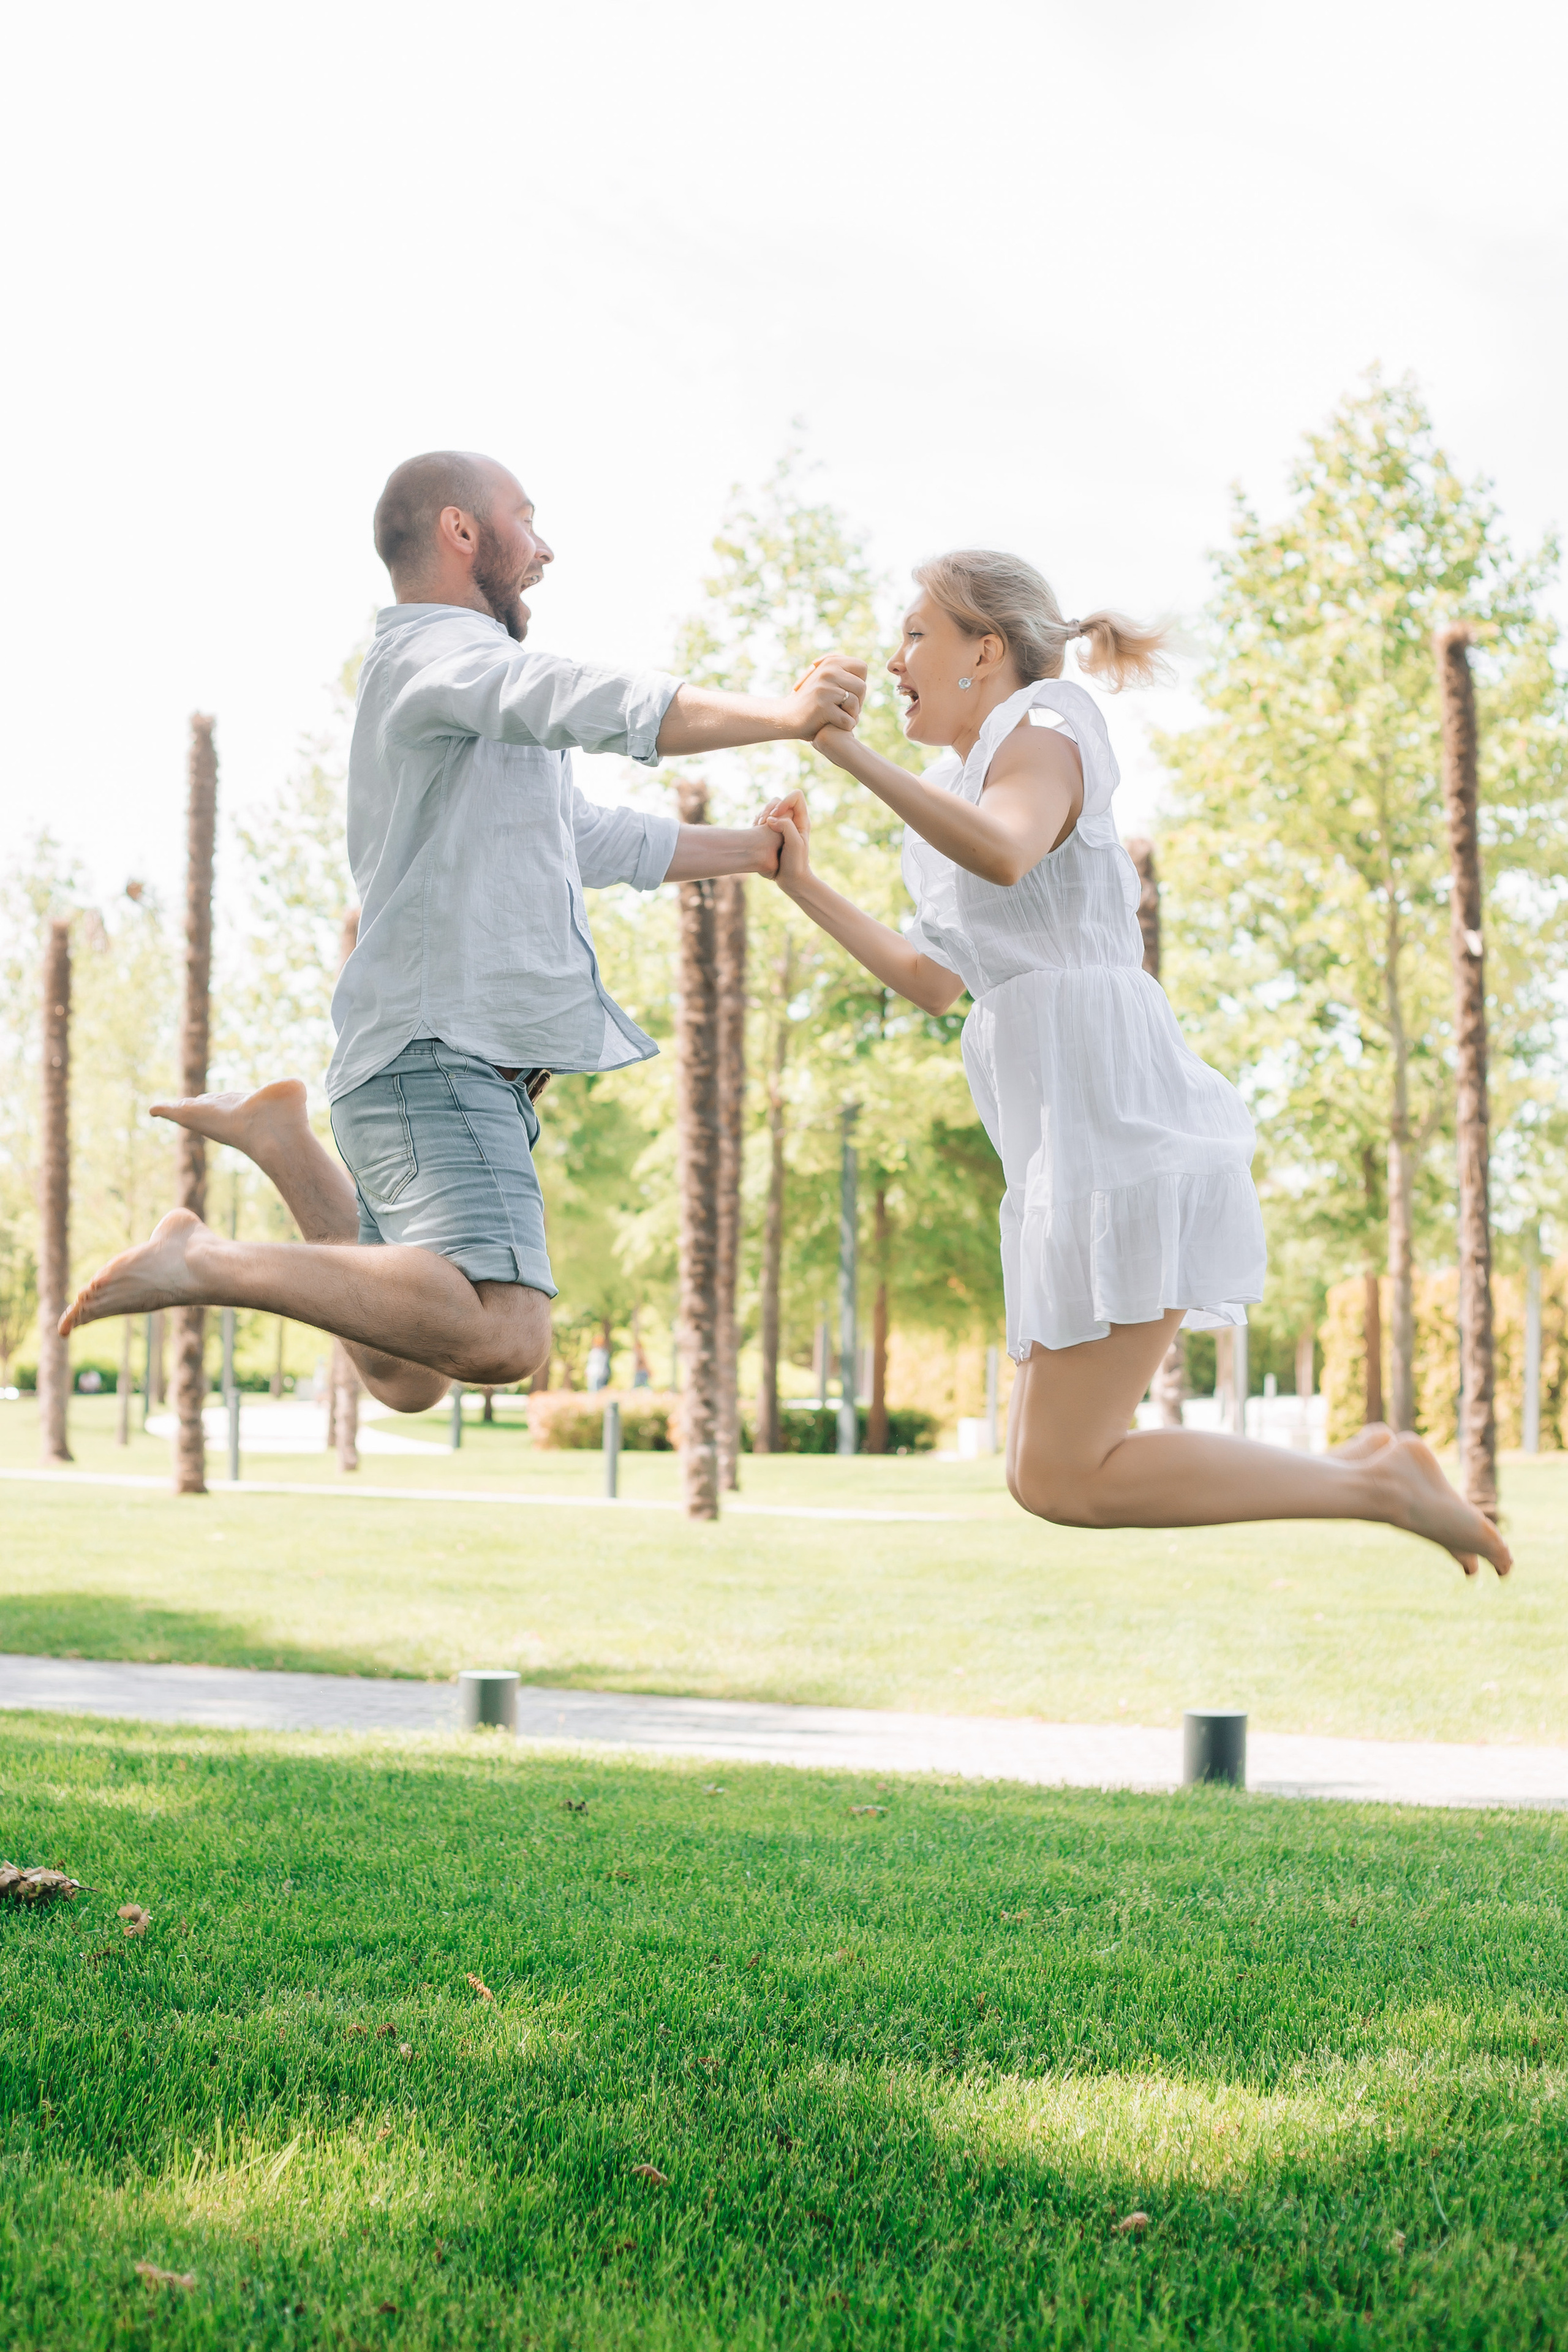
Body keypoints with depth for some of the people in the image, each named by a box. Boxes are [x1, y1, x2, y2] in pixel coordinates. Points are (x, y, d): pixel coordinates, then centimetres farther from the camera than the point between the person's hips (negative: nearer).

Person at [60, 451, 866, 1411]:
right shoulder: (435, 653, -5)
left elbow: (602, 842, 36)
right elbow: (611, 706, -23)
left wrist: (753, 847, 36)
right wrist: (785, 716, -22)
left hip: (472, 1071, 10)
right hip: (437, 1058, -10)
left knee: (405, 1377, 19)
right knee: (504, 1339, -29)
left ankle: (283, 1139, 21)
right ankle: (206, 1263, -18)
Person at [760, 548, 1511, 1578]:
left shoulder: (1041, 732, -1)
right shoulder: (973, 777, 26)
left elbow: (1004, 853, -26)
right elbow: (936, 982, 29)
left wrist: (853, 754, -24)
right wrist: (806, 887, 27)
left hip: (1116, 1119, -10)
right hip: (1073, 1143, 10)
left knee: (1063, 1478, -13)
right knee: (1044, 1470, 9)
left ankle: (1375, 1485, -7)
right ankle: (1364, 1468, 8)